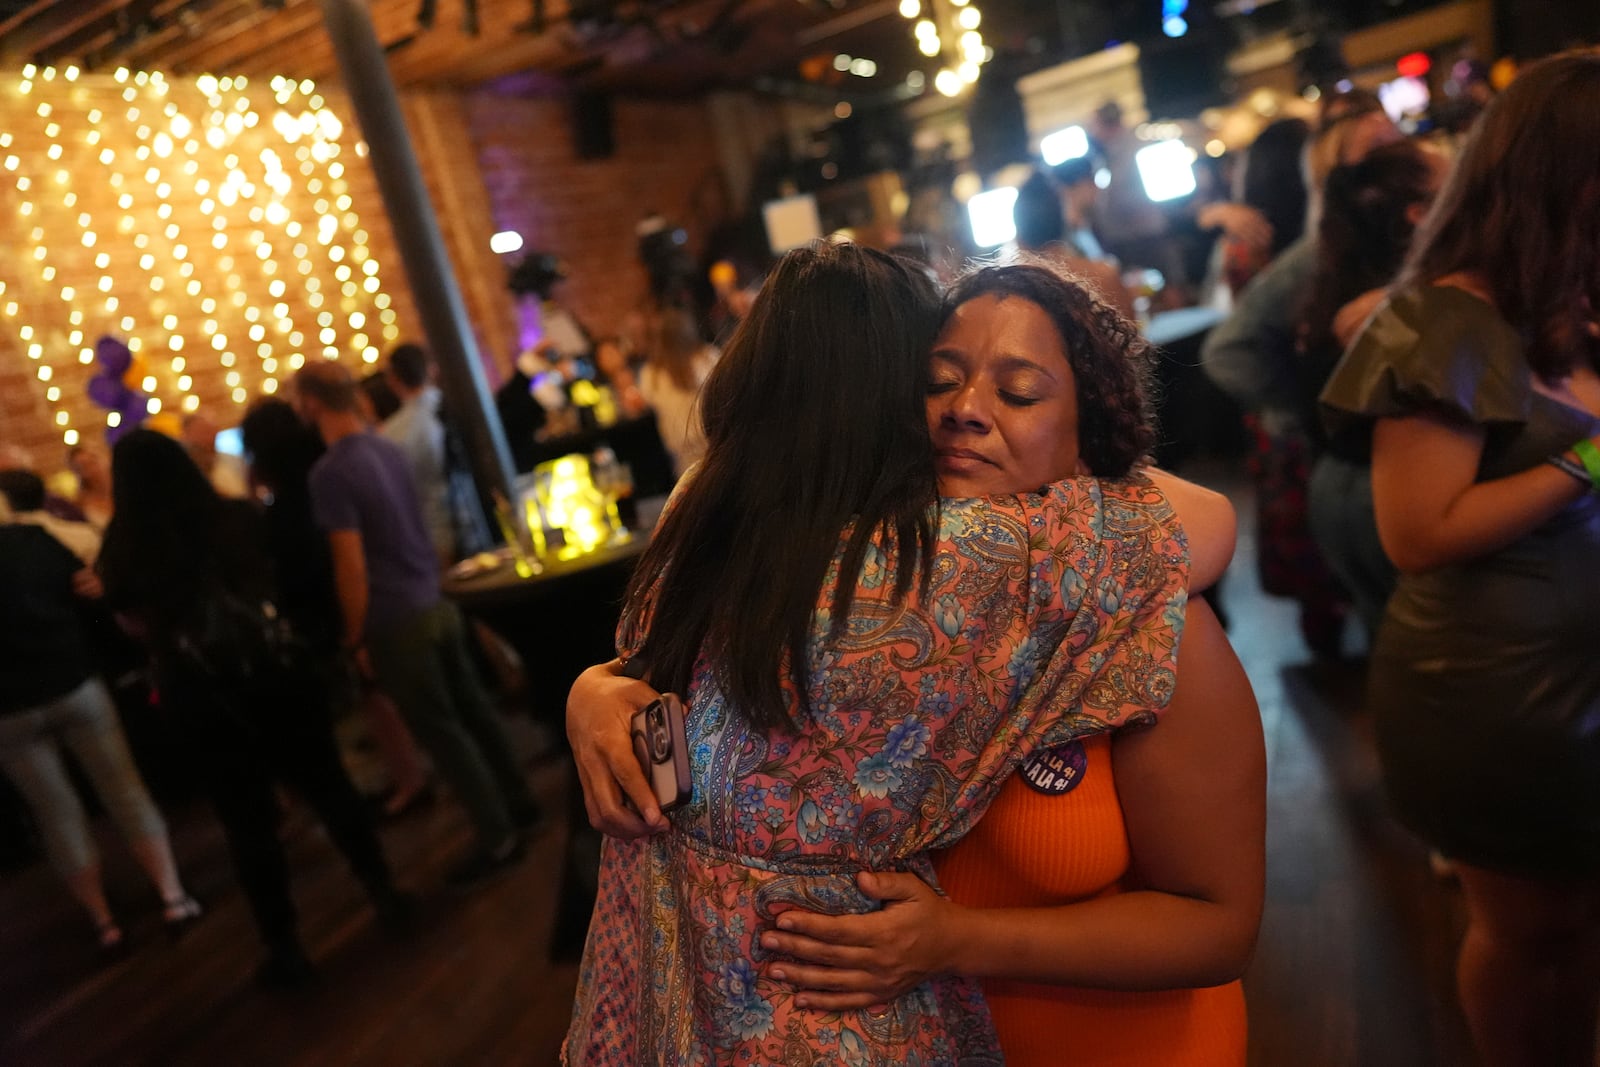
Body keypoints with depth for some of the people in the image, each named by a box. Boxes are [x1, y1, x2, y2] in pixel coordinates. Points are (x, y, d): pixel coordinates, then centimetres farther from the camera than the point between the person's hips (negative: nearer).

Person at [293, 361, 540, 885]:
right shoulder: (388, 449, 5)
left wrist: (355, 638, -9)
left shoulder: (329, 473, -19)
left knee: (441, 732, 3)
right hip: (436, 602, 8)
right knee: (472, 709, 18)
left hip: (397, 623, -7)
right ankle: (517, 802, 30)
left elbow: (351, 566, -19)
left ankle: (497, 838, 12)